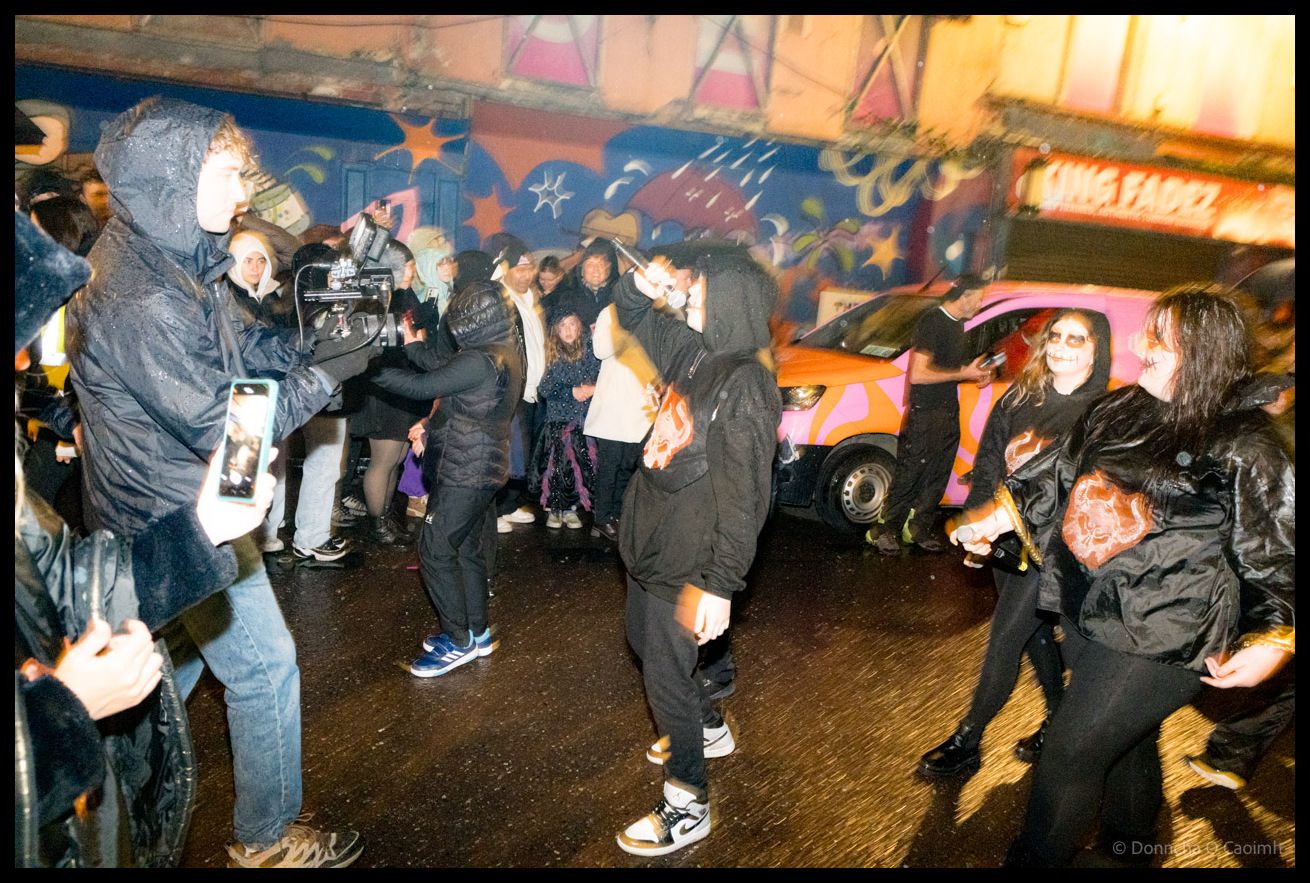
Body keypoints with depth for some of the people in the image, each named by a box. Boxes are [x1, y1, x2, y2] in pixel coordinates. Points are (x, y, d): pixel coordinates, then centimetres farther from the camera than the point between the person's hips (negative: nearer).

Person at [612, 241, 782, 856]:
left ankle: (687, 808, 26)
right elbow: (633, 322, 20)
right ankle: (709, 729, 51)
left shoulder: (746, 384, -24)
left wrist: (720, 585, -23)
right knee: (645, 644, 26)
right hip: (651, 539, 9)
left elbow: (744, 495, -24)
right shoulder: (691, 350, 1)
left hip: (688, 562, -9)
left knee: (665, 674, 3)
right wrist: (640, 286, -3)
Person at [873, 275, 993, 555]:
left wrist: (974, 374, 8)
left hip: (949, 413, 9)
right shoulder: (932, 323, -16)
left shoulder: (957, 324, 14)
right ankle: (885, 530, 9)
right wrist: (963, 373, -17)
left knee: (937, 477, 12)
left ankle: (918, 528, 25)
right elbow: (918, 374, -23)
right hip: (925, 414, -9)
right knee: (910, 475, -2)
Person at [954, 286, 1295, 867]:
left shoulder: (1243, 448, -13)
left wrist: (1272, 644, -18)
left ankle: (1033, 859, 16)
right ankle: (1129, 845, 47)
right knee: (1127, 742, 25)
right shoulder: (1118, 411, 4)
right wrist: (995, 519, 8)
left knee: (1071, 753, -2)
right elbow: (1056, 476, 13)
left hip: (1160, 638, -6)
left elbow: (1277, 554, -11)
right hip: (1087, 613, 6)